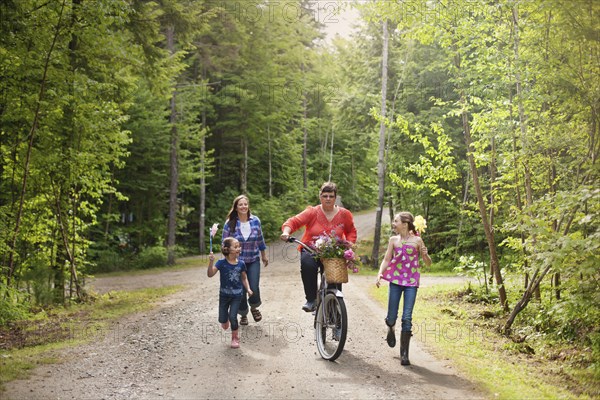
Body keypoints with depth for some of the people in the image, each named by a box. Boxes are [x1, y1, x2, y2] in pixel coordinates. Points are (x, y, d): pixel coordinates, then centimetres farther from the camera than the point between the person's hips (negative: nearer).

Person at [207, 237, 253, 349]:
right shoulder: (221, 263, -15)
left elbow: (244, 278, 6)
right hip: (224, 294, 0)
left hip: (237, 295, 0)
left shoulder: (241, 264, -8)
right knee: (222, 319, 6)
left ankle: (235, 338, 12)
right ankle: (226, 321, 45)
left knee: (232, 316, -11)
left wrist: (248, 288, -8)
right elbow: (210, 274, -24)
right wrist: (211, 262, -38)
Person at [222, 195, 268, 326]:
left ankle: (254, 307, 24)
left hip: (253, 261, 1)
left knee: (254, 288, -9)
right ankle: (243, 314, 27)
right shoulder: (230, 223, -10)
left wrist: (264, 255, 16)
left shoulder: (255, 220, -3)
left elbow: (260, 239, 9)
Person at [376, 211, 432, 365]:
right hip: (395, 280, 2)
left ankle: (404, 354, 2)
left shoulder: (417, 240, -2)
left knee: (407, 318, -7)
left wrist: (425, 254, -19)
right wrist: (380, 273, -10)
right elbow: (386, 259, 7)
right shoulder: (393, 240, 5)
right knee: (391, 317, 3)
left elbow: (428, 263, 3)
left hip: (411, 282, -2)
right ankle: (391, 329, 41)